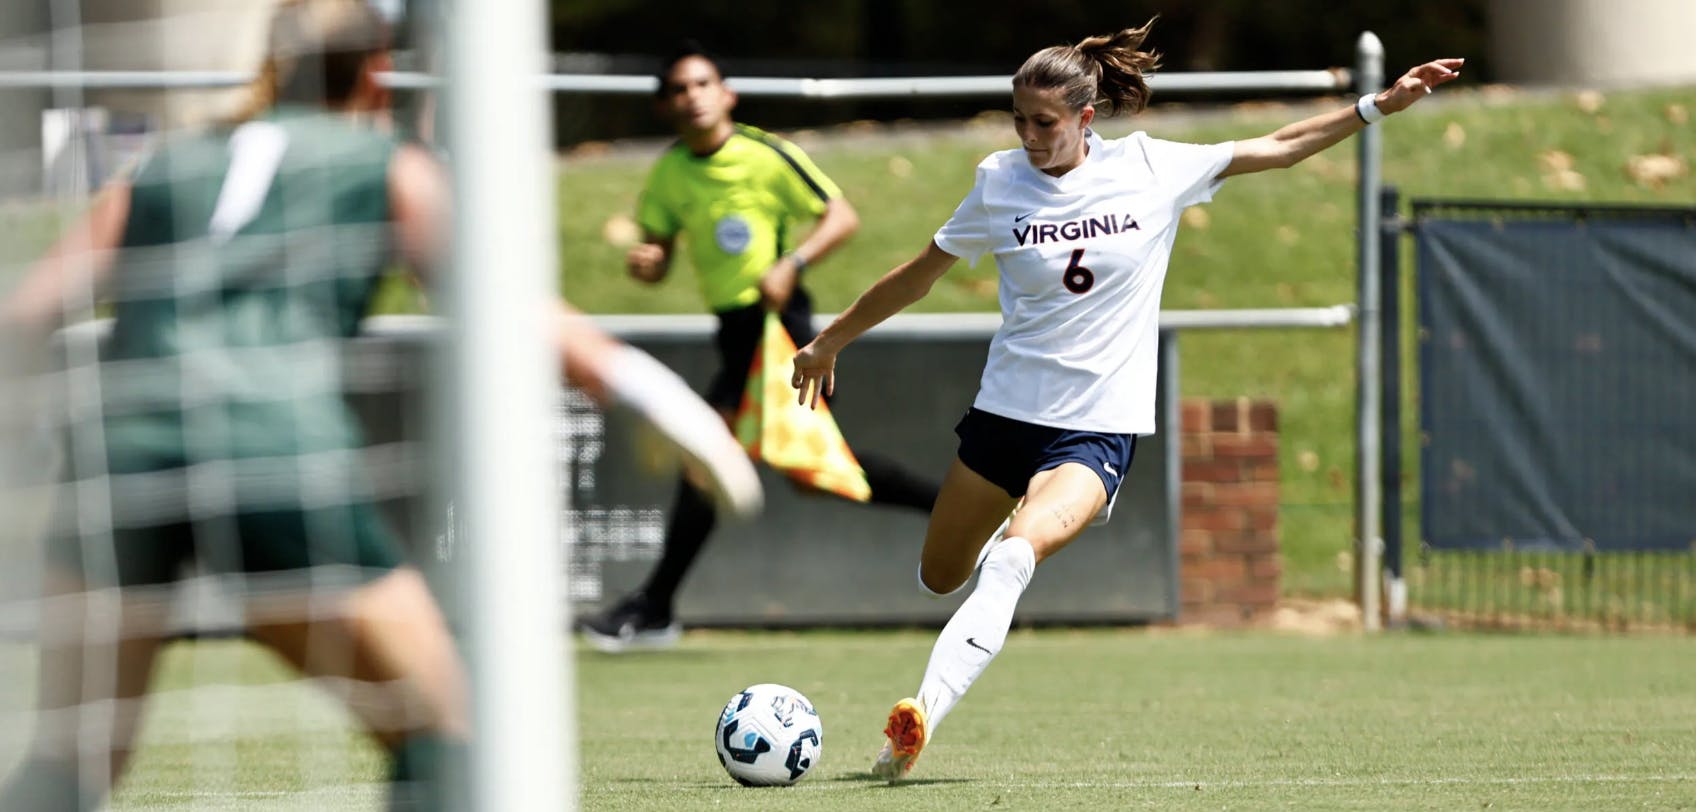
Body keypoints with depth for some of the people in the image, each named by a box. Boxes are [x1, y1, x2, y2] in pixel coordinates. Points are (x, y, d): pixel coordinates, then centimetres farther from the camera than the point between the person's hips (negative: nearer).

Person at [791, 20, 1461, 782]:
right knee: (940, 577, 12)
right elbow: (919, 275, 11)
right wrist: (831, 339, 17)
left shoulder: (1153, 168, -3)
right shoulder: (1000, 182, -2)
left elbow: (1280, 147, 7)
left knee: (1017, 553, -28)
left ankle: (922, 716, -36)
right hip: (1006, 407, 3)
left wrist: (1380, 105, 3)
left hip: (1099, 427, -3)